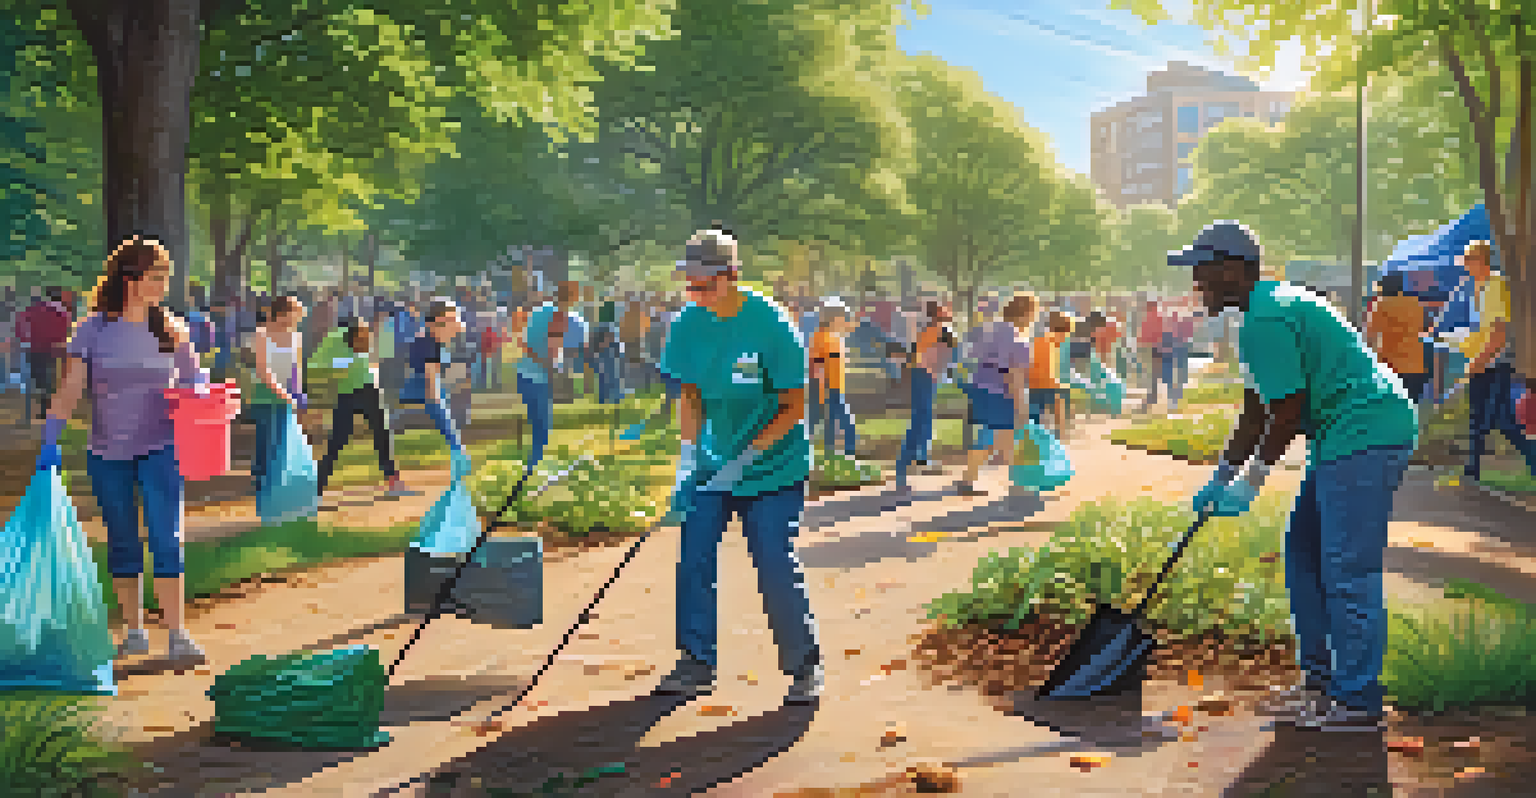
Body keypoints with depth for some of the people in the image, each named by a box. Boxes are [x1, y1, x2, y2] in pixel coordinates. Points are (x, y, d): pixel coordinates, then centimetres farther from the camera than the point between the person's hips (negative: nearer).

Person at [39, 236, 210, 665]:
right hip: (107, 454, 1)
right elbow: (70, 388, -4)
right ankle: (134, 632, 22)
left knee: (166, 539, -9)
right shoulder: (94, 329, -1)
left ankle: (178, 635, -5)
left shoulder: (172, 330, 2)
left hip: (159, 448, -1)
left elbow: (194, 382, 9)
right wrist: (51, 439, -13)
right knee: (122, 544, 10)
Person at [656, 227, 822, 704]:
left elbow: (793, 408, -14)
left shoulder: (770, 323, -17)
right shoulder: (689, 324, -2)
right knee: (693, 557, 1)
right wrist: (689, 451, -6)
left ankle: (805, 667, 11)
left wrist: (745, 459, -20)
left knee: (776, 567, -7)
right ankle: (698, 663, 16)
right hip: (714, 461, 5)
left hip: (774, 466, -5)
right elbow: (691, 394, 8)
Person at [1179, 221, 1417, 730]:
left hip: (1364, 435, -11)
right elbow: (1257, 411, 22)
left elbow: (1288, 412, -18)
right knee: (1303, 552, 14)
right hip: (1348, 437, 11)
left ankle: (1357, 702, 0)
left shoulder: (1266, 319, -17)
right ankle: (1321, 682, 22)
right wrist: (1221, 477, 23)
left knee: (1347, 571, -8)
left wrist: (1250, 482, -8)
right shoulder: (1270, 306, 18)